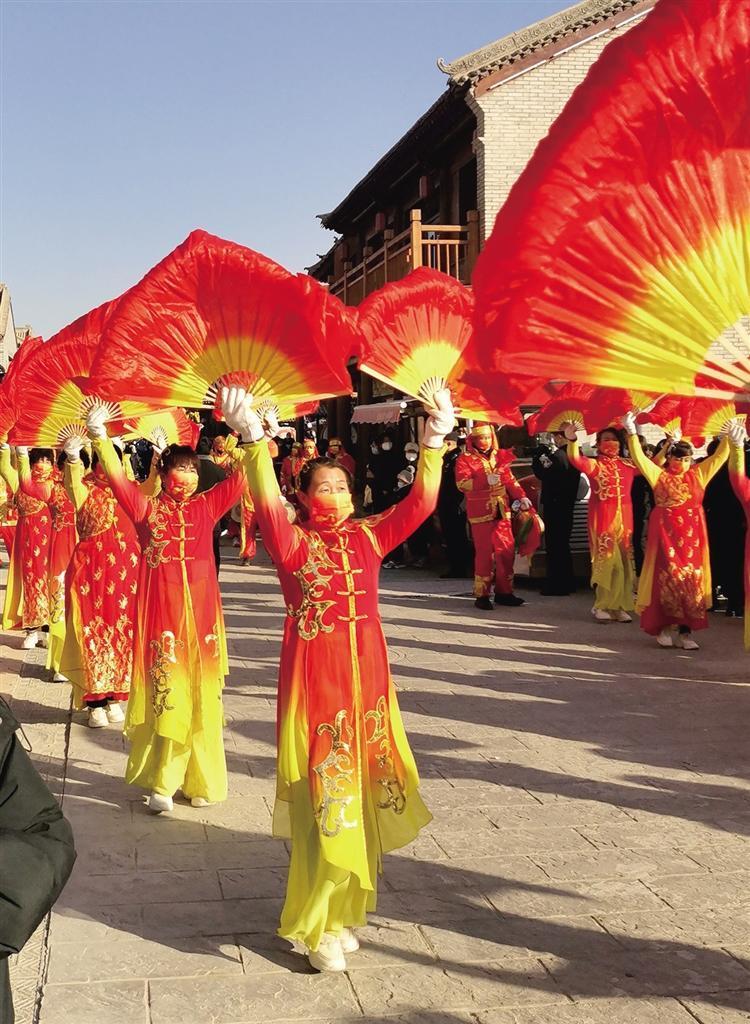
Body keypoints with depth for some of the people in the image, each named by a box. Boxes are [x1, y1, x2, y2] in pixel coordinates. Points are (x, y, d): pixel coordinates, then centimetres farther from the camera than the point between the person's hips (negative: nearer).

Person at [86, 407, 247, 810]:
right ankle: (161, 782, 9)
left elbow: (242, 476, 6)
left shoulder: (206, 506, 9)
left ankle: (201, 780, 17)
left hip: (201, 611, 2)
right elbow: (116, 477, -8)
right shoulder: (146, 509, 3)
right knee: (164, 695, 0)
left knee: (201, 696, 7)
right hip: (161, 612, -2)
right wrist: (99, 436, -18)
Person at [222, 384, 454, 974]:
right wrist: (252, 438, -35)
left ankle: (343, 910, 28)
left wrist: (435, 441, -13)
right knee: (324, 799, -2)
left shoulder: (369, 536, 6)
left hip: (367, 675, 5)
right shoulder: (292, 542, -5)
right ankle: (317, 926, 12)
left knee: (361, 795, 11)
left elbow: (421, 502, -2)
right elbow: (267, 502, -23)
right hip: (314, 680, -4)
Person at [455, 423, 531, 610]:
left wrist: (521, 496, -3)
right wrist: (486, 481, -24)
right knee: (484, 553, -5)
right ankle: (482, 595, 4)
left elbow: (510, 480, 13)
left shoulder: (499, 457, 15)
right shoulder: (465, 459, -1)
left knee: (506, 551, 4)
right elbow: (462, 484, -13)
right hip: (481, 513, -5)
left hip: (502, 512, 5)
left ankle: (504, 591, 14)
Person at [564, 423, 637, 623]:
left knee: (623, 562, 6)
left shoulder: (628, 465, 12)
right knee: (607, 560, -5)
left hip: (624, 518, 4)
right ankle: (603, 606, 5)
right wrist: (572, 440, -39)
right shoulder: (594, 464, -1)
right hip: (602, 519, -4)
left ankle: (620, 606, 14)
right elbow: (576, 460, -21)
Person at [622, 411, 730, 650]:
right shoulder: (659, 475, 2)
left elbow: (720, 457, 12)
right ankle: (662, 627, 7)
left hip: (692, 535, 3)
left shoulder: (699, 474, 10)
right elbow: (639, 458, -6)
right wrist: (631, 432, -15)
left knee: (691, 580, 1)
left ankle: (686, 631, 5)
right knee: (666, 579, -2)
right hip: (666, 533, -3)